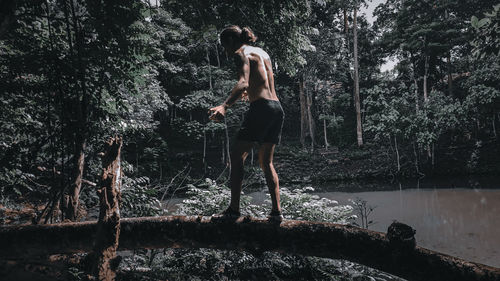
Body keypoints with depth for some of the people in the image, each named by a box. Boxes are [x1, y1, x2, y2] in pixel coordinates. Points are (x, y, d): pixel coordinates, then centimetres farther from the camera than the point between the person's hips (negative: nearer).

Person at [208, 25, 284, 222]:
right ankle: (277, 211, 8)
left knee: (237, 157, -3)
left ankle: (234, 208, -5)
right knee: (266, 162, 12)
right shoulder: (262, 52, 24)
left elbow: (243, 83, -20)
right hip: (277, 108, 9)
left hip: (261, 107, -8)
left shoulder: (242, 53, -1)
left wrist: (224, 106, -33)